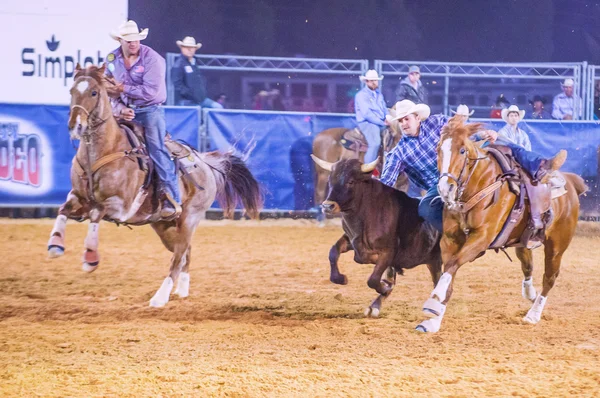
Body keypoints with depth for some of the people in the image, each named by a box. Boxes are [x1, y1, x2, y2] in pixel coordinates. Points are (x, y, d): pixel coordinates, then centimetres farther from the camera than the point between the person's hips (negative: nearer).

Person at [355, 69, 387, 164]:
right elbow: (367, 114, -14)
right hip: (367, 123, -8)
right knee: (375, 143, -32)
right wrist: (382, 123, -18)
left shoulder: (379, 94, 19)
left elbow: (385, 109, 20)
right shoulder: (361, 95, -5)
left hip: (382, 123, 8)